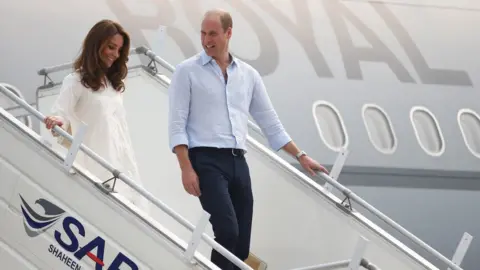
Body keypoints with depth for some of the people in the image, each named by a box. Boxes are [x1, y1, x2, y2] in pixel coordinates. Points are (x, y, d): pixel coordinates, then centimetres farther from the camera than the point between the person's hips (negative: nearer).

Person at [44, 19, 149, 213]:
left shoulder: (114, 83, 23)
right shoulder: (76, 81, 1)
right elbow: (60, 113, -12)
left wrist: (131, 164, 17)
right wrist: (56, 123, -36)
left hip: (123, 163, 7)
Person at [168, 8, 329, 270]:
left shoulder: (248, 74, 14)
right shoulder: (187, 71, 1)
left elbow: (270, 123, 19)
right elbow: (177, 125, -4)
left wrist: (300, 156, 15)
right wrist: (186, 168, -13)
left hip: (237, 162, 5)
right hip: (205, 160, -5)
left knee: (241, 241, 1)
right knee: (228, 230, -23)